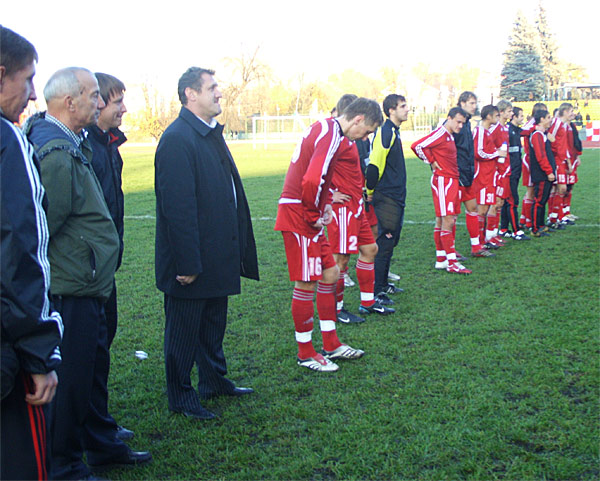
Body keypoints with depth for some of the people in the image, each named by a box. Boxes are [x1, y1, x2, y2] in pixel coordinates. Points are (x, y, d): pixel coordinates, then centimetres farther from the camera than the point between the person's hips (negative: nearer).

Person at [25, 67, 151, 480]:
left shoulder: (73, 145, 12)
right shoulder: (56, 155, -21)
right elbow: (44, 226, -23)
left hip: (87, 288, 11)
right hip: (71, 290, -11)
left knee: (93, 365, 21)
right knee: (71, 377, 2)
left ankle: (101, 445, 38)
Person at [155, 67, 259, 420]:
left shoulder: (212, 134, 11)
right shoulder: (178, 139, -19)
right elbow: (177, 207, -23)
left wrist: (236, 249, 15)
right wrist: (187, 263, -23)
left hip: (218, 255, 9)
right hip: (192, 259, -9)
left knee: (214, 324, 21)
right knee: (184, 331, 6)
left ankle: (215, 380, 37)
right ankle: (181, 397, 21)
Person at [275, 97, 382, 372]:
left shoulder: (326, 128, 14)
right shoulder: (331, 135, -18)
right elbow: (312, 180, -31)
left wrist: (325, 206, 13)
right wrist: (314, 215, -16)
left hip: (310, 218, 10)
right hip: (299, 218, -10)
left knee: (330, 274, 15)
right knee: (307, 285, -1)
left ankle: (331, 345, 26)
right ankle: (306, 354, 13)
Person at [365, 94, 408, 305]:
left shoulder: (394, 132, 16)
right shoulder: (385, 132, -16)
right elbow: (374, 164, -22)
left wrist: (373, 189, 19)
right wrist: (370, 190, -12)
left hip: (396, 197, 10)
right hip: (386, 197, -10)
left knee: (390, 240, 16)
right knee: (385, 242, -7)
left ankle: (383, 284, 26)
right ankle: (377, 291, -3)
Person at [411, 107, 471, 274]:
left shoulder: (450, 136, 16)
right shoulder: (440, 134, -13)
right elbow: (417, 146, -22)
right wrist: (432, 162, -12)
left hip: (452, 181, 10)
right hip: (442, 180, -10)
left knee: (442, 221, 12)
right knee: (448, 221, -9)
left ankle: (441, 259, 18)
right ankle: (451, 263, -7)